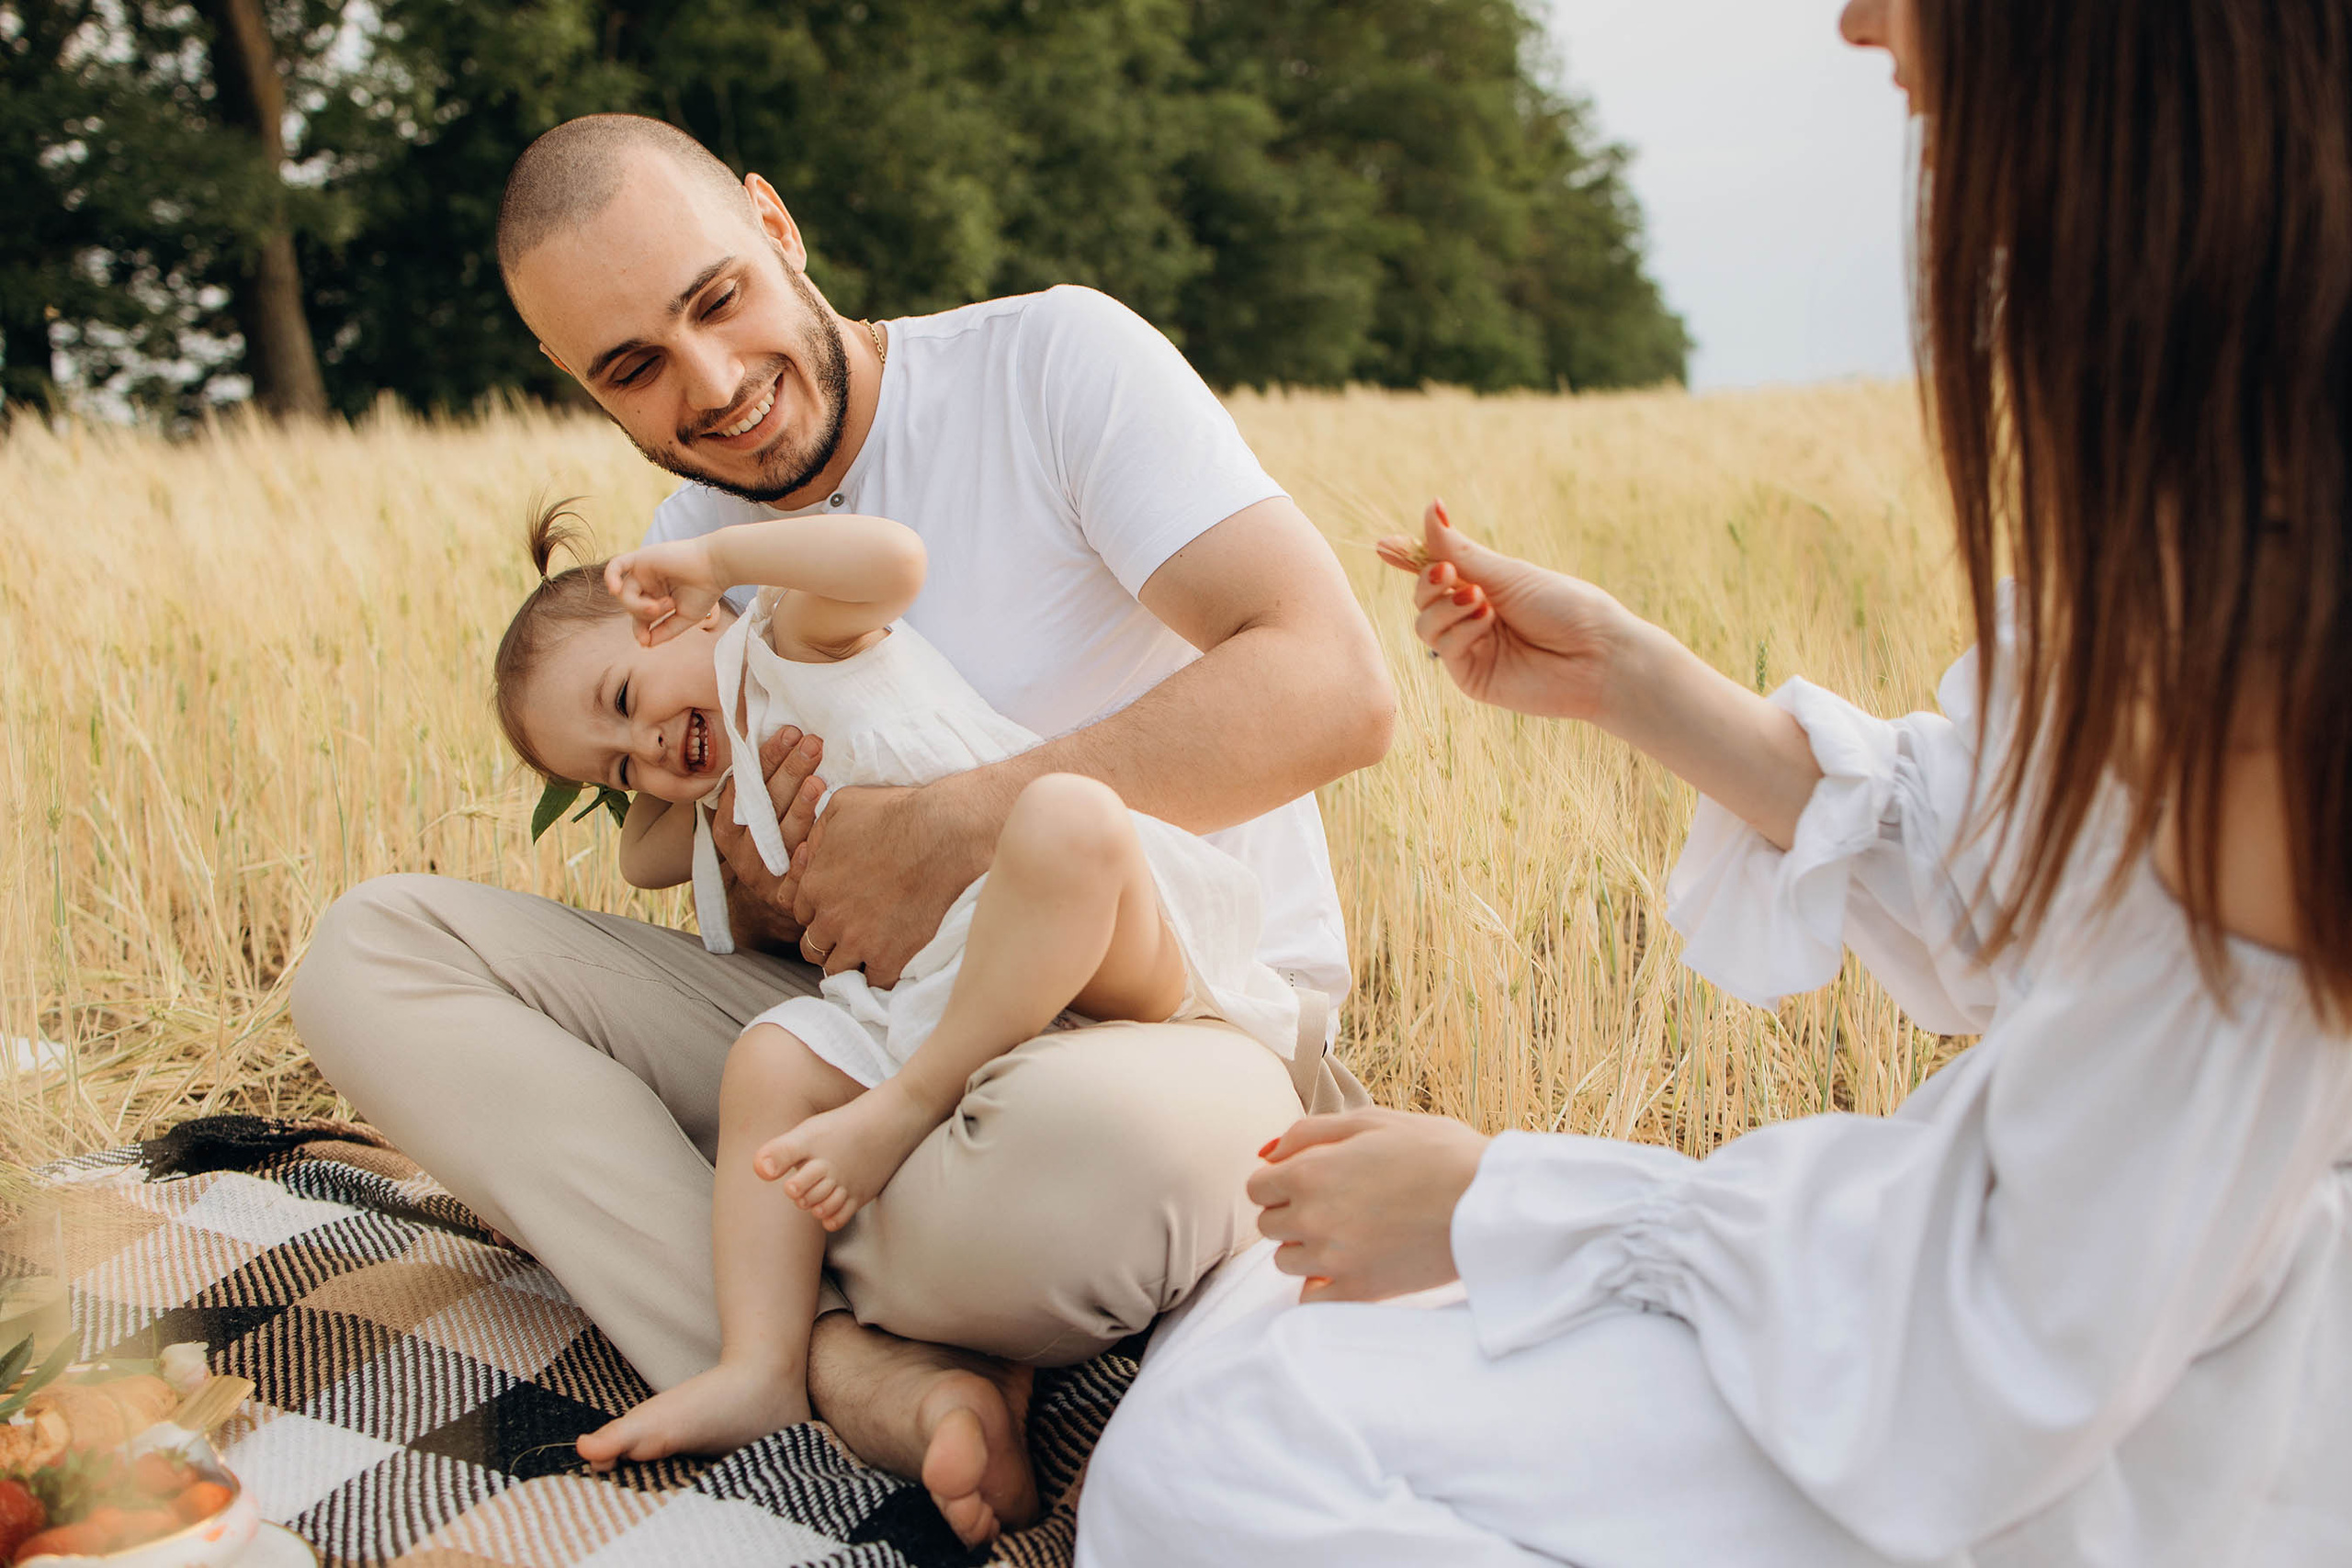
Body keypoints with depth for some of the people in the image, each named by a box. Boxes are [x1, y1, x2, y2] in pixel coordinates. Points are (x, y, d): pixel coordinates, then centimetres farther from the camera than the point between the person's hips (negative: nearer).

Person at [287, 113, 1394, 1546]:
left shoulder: (1055, 360, -9)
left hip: (1186, 1009, -6)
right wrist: (761, 890, -12)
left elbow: (1336, 685, -21)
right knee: (370, 950, -8)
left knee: (1090, 1151, -45)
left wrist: (947, 832, -23)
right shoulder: (692, 551, 9)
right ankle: (855, 1368, -25)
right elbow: (794, 951, 14)